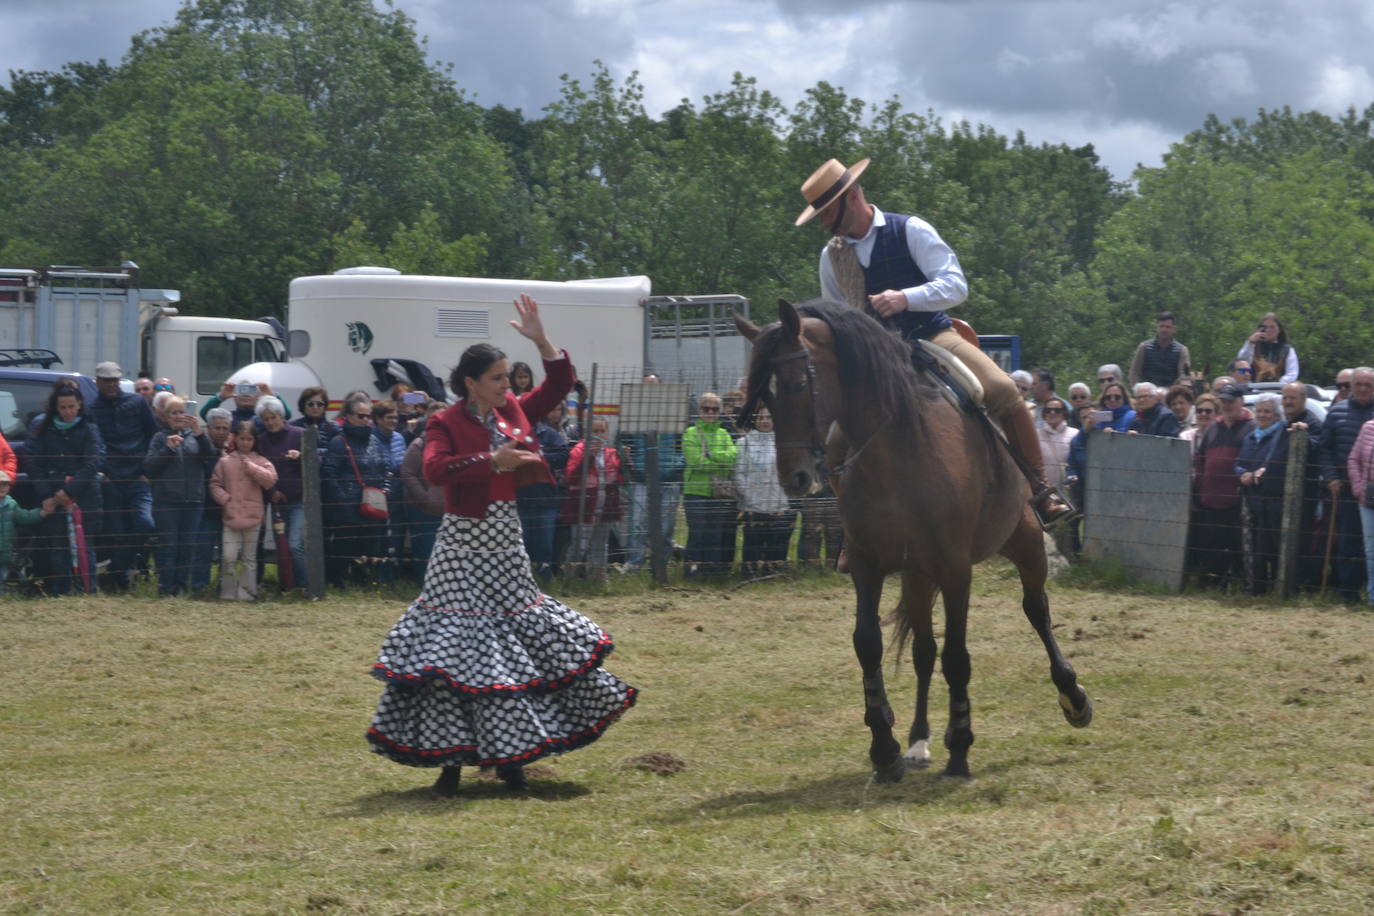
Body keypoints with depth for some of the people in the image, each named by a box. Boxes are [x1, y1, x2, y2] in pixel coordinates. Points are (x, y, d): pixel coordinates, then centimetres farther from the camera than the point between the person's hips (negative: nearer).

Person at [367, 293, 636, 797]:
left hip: (506, 543, 6)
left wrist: (541, 340, -5)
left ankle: (508, 753, 19)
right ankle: (451, 758, -2)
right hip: (464, 543, -6)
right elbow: (434, 469, -26)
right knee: (458, 644, -7)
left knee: (520, 638, 8)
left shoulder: (513, 412, 8)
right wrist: (493, 461, -28)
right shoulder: (446, 423, -9)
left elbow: (560, 384, 9)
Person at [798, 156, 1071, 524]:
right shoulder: (831, 256, 9)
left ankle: (1038, 489, -12)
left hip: (933, 338, -3)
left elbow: (956, 285, -12)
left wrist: (905, 298, -28)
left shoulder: (910, 231, -4)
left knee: (1003, 391, -27)